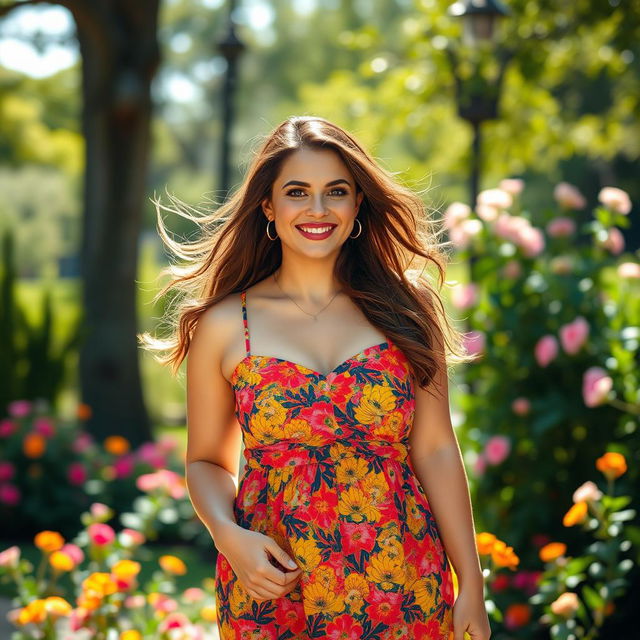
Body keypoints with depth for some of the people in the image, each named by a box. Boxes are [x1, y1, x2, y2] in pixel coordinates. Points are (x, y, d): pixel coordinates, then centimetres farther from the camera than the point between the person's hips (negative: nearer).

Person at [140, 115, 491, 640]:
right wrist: (227, 535, -12)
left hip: (401, 593, 1)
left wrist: (472, 584, -1)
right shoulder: (224, 325, 0)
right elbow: (208, 461, 8)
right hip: (273, 590, 0)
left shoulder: (403, 310, 3)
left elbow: (435, 450, 2)